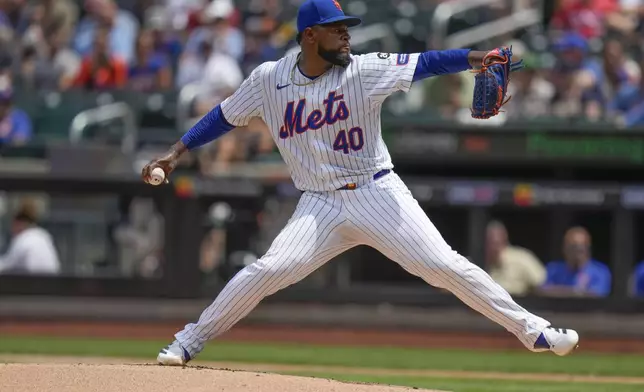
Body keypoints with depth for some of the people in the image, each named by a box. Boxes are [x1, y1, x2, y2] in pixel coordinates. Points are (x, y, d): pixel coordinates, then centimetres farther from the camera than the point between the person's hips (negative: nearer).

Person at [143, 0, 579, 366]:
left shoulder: (364, 71, -8)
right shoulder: (269, 79, -2)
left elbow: (424, 63, -16)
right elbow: (226, 116, 11)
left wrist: (473, 57, -32)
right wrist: (177, 152, 6)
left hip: (378, 195, -1)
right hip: (320, 205, 1)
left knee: (445, 266, -8)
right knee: (270, 270, -16)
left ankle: (531, 329, -1)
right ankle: (191, 340, -1)